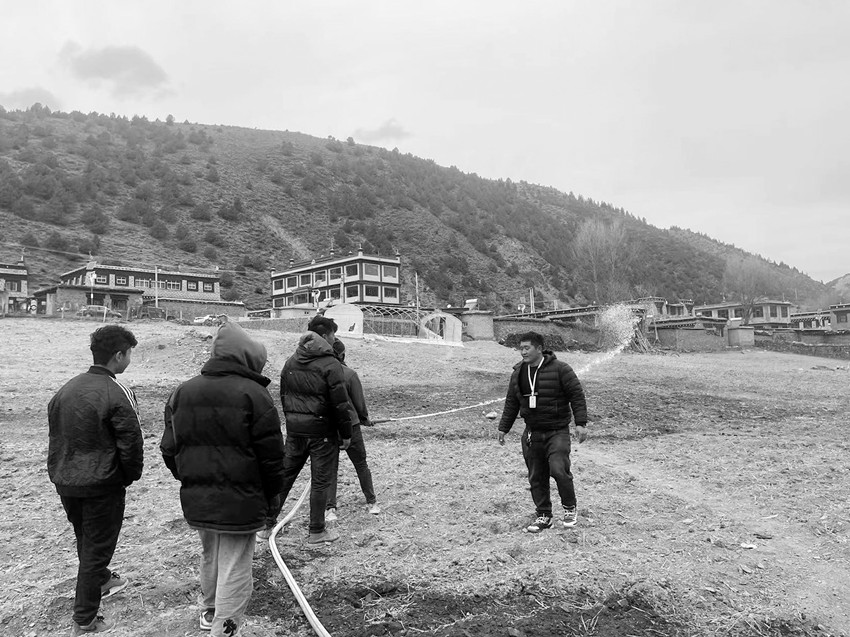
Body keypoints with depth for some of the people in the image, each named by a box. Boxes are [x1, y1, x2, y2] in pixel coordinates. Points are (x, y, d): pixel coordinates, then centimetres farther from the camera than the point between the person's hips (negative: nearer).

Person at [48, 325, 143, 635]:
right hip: (102, 484, -7)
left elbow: (55, 436, 10)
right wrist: (131, 476, 0)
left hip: (66, 483, 7)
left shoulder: (66, 389, 3)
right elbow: (131, 443, -18)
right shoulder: (116, 394, -20)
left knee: (86, 539, 26)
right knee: (97, 548, 6)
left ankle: (101, 580, 49)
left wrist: (59, 475, 18)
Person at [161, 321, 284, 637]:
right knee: (235, 569, 5)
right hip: (241, 502, -7)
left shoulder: (181, 392, 6)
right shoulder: (253, 394, -13)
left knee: (209, 557, 27)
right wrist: (269, 496, 3)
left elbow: (169, 449, 11)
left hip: (196, 500, 7)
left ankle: (210, 611, 47)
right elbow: (271, 457, -12)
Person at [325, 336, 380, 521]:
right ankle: (371, 502, 25)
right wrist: (365, 419, 11)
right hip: (350, 425, -2)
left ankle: (330, 508, 9)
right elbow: (359, 403, -8)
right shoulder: (349, 374, -16)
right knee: (361, 465, 14)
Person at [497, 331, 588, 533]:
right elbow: (511, 403, 16)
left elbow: (577, 395, -7)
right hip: (532, 433, 5)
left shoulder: (559, 369, -9)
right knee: (536, 477, 6)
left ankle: (570, 508, 7)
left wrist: (581, 423, -13)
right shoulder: (518, 372, 8)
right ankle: (544, 516, 21)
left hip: (557, 431, -5)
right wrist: (503, 427, 16)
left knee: (558, 469, -18)